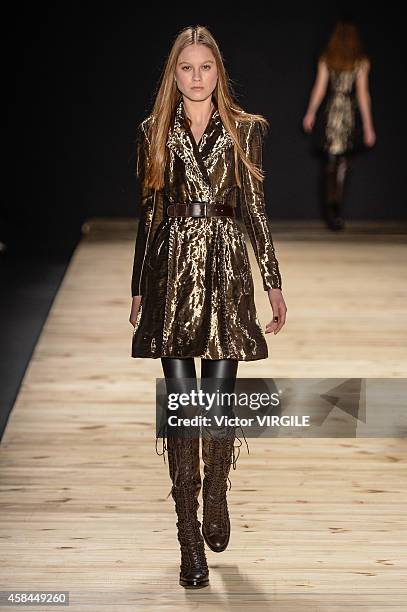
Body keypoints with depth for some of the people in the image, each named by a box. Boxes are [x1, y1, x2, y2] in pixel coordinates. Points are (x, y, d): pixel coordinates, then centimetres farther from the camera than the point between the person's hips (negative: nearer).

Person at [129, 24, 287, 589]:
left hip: (226, 267, 0)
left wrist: (274, 284, 5)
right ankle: (191, 540, -1)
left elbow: (254, 207, 8)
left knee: (221, 393, 0)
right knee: (181, 398, -5)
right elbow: (148, 211, 12)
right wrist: (138, 288, 12)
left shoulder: (245, 129, 7)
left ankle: (216, 501, 25)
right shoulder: (154, 132, 9)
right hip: (172, 269, 0)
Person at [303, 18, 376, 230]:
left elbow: (319, 88, 1)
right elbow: (362, 93, -4)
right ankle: (338, 211, -4)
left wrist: (310, 113, 12)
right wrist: (368, 126, -1)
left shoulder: (326, 59, 2)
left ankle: (330, 208, 8)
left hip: (329, 112, 1)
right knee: (343, 164, 5)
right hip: (350, 114, -1)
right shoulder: (361, 61, -2)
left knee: (329, 163, 11)